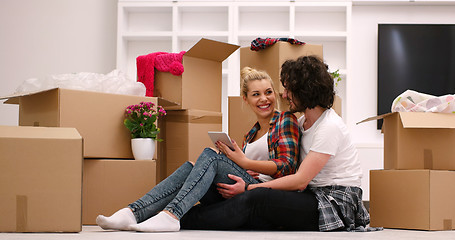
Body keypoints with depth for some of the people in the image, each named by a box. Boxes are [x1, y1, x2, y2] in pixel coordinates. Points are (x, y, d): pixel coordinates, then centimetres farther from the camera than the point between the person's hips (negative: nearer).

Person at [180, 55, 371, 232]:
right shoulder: (302, 122, 14)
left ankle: (183, 221, -19)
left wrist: (250, 188, -18)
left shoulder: (330, 127, -15)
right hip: (314, 198, 9)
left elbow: (300, 180, -18)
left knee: (256, 198, -24)